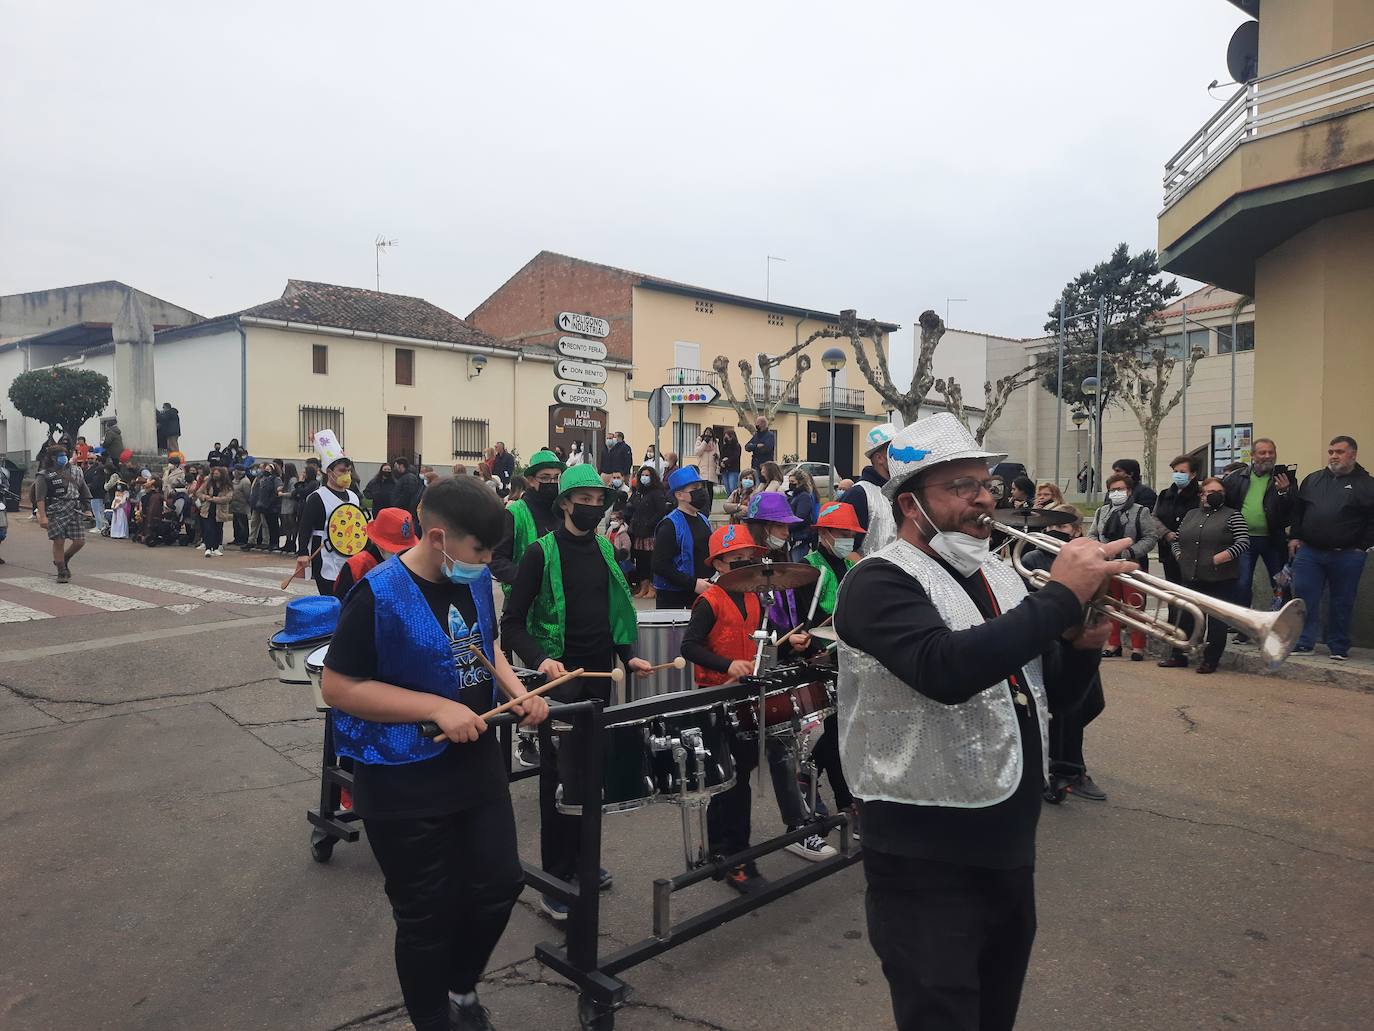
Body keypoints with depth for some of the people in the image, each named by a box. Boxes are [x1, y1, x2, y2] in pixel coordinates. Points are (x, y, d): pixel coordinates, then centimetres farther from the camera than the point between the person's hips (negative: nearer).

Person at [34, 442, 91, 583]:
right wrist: (42, 516, -17)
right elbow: (40, 498, -9)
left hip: (75, 511, 4)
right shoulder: (45, 475, -2)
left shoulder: (74, 470, 14)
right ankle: (62, 572, 11)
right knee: (59, 542, -2)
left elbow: (83, 489, 23)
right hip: (56, 512, -4)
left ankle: (64, 560, 28)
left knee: (80, 542, 0)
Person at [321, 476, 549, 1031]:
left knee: (500, 885, 17)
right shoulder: (379, 595, -23)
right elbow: (337, 687, -20)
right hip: (404, 785, -6)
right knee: (427, 914, 11)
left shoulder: (476, 580, -2)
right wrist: (437, 706, -26)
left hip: (478, 763, 7)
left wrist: (517, 692, -4)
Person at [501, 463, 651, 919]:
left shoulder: (604, 549, 9)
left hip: (599, 674, 6)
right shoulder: (541, 553, -9)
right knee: (559, 776, -1)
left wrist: (628, 655, 6)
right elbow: (512, 622, -8)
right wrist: (539, 660, -24)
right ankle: (556, 880, 9)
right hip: (559, 676, -6)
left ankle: (581, 860, 29)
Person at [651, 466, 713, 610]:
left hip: (701, 593, 7)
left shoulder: (703, 521, 13)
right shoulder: (669, 526, -13)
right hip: (673, 599, -7)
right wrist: (693, 583, -21)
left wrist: (711, 581, 7)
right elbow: (659, 565, -19)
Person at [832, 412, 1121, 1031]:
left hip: (1010, 843, 8)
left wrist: (1083, 643, -7)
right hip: (927, 858, -8)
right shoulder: (879, 583, -15)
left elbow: (1054, 692, 14)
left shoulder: (998, 575, 9)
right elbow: (945, 669, -34)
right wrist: (1062, 596, -27)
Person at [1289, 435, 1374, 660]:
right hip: (1309, 552, 3)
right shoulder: (1312, 480, 11)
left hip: (1347, 556, -2)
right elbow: (1297, 511, 16)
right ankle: (1304, 642, 7)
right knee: (1304, 597, 0)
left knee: (1342, 603, 6)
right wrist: (1295, 537, 8)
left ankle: (1339, 647, 17)